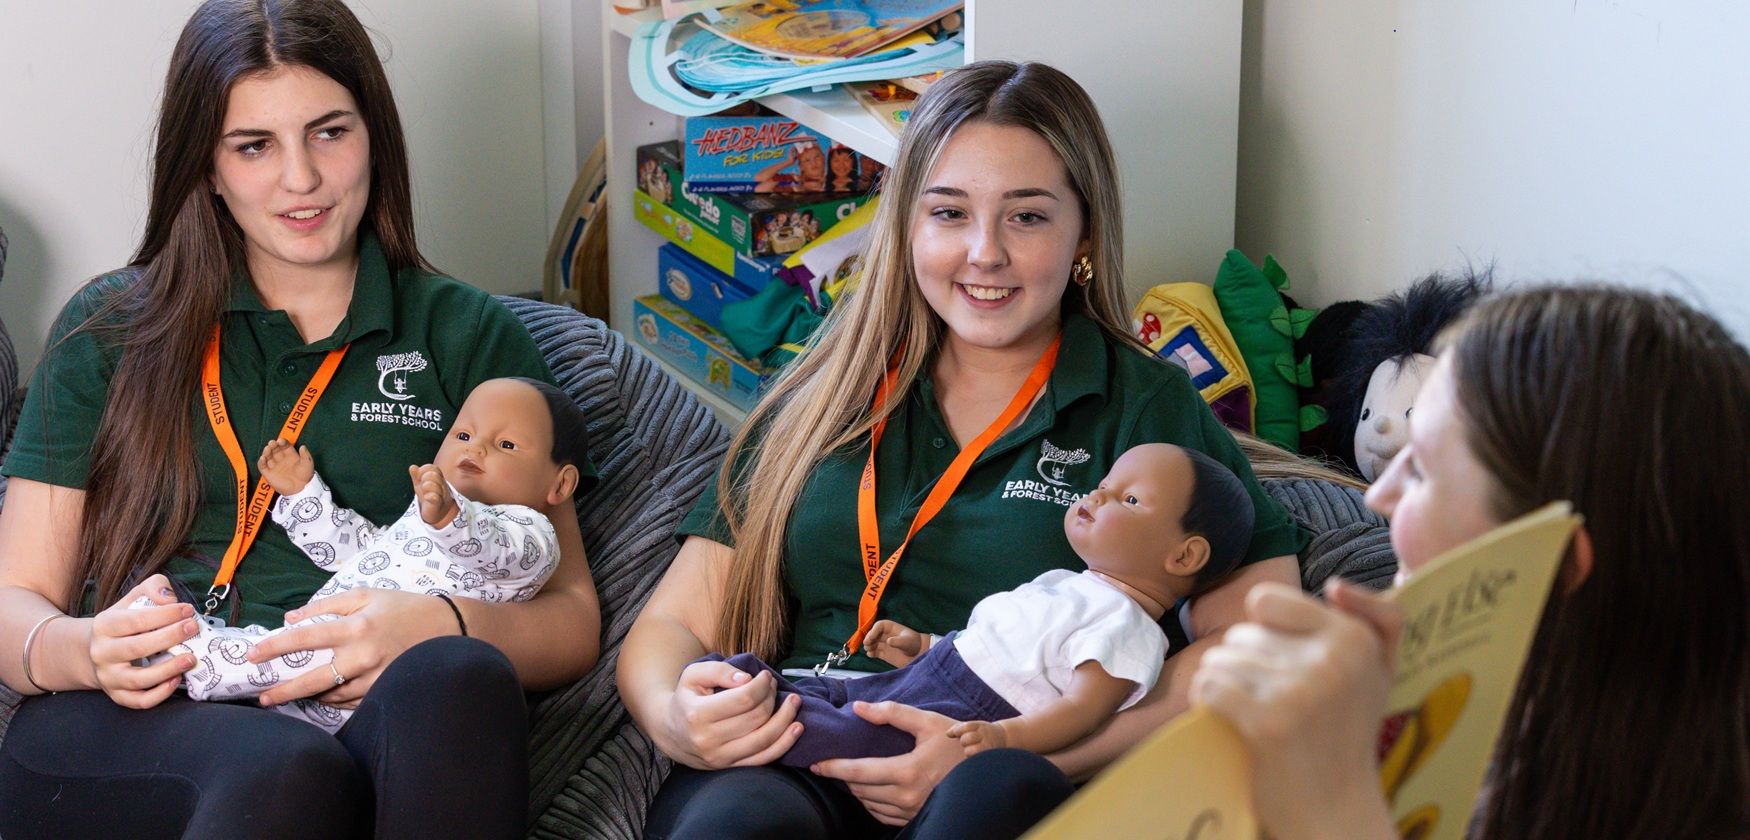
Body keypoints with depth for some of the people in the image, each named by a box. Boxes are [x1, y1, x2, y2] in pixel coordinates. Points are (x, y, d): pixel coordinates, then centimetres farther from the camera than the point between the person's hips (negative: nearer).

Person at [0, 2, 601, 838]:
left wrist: (443, 628, -12)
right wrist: (85, 650, -11)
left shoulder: (473, 337, 16)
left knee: (458, 680, -36)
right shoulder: (111, 329, 18)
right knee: (288, 772, -38)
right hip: (130, 727, -1)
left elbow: (570, 624, 11)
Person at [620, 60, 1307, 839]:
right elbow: (672, 623, 14)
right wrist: (674, 718, -12)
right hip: (795, 774, 2)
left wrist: (1005, 754, -16)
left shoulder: (1150, 408, 9)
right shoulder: (820, 402, 17)